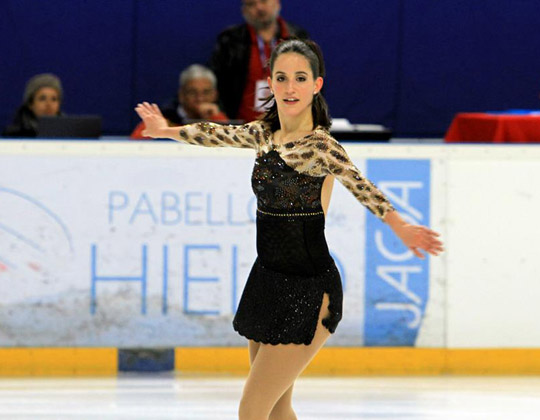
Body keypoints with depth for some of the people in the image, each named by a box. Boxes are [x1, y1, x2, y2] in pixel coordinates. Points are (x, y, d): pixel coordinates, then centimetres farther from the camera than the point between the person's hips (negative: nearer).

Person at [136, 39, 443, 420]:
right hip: (268, 282, 8)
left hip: (308, 290, -8)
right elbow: (219, 135, 27)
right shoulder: (266, 134, 6)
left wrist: (398, 224, -52)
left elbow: (358, 185, -34)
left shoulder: (319, 146, -16)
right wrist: (166, 131, 43)